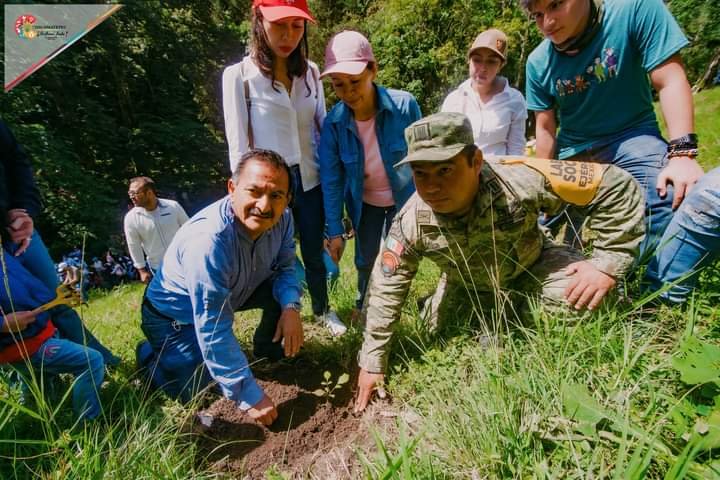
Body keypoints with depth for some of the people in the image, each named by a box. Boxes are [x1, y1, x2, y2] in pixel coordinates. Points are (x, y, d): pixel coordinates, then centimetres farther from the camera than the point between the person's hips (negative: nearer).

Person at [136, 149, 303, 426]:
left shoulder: (282, 218, -20)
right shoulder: (208, 241, -41)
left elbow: (285, 267, -5)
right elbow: (213, 332, -37)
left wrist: (291, 307, -27)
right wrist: (250, 397, -32)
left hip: (229, 295, 6)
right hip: (174, 315, -5)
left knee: (284, 292, -14)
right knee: (195, 393, -7)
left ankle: (269, 351, 13)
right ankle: (149, 355, 22)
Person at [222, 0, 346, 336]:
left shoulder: (310, 72, 5)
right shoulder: (238, 75, -7)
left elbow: (323, 128, 11)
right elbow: (237, 145, -8)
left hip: (310, 181, 4)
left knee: (314, 254, 15)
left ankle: (322, 310, 39)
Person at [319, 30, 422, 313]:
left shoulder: (404, 105, -25)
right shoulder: (334, 122, -19)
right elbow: (331, 179, -13)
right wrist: (335, 231, -12)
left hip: (403, 198, -1)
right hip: (364, 203, 2)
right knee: (366, 260, 15)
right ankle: (364, 311, 42)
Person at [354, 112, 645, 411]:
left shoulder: (520, 179, -37)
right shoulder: (411, 221, -29)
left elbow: (617, 186, -26)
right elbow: (386, 287, -17)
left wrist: (607, 263, -31)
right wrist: (372, 361, -11)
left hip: (531, 268, -2)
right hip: (470, 289, 2)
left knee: (577, 299, -28)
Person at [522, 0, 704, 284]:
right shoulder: (538, 63, -8)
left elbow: (671, 82, -17)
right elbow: (545, 129, 0)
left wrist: (682, 153, -27)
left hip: (633, 136, -3)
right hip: (574, 152, 3)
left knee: (678, 197, -29)